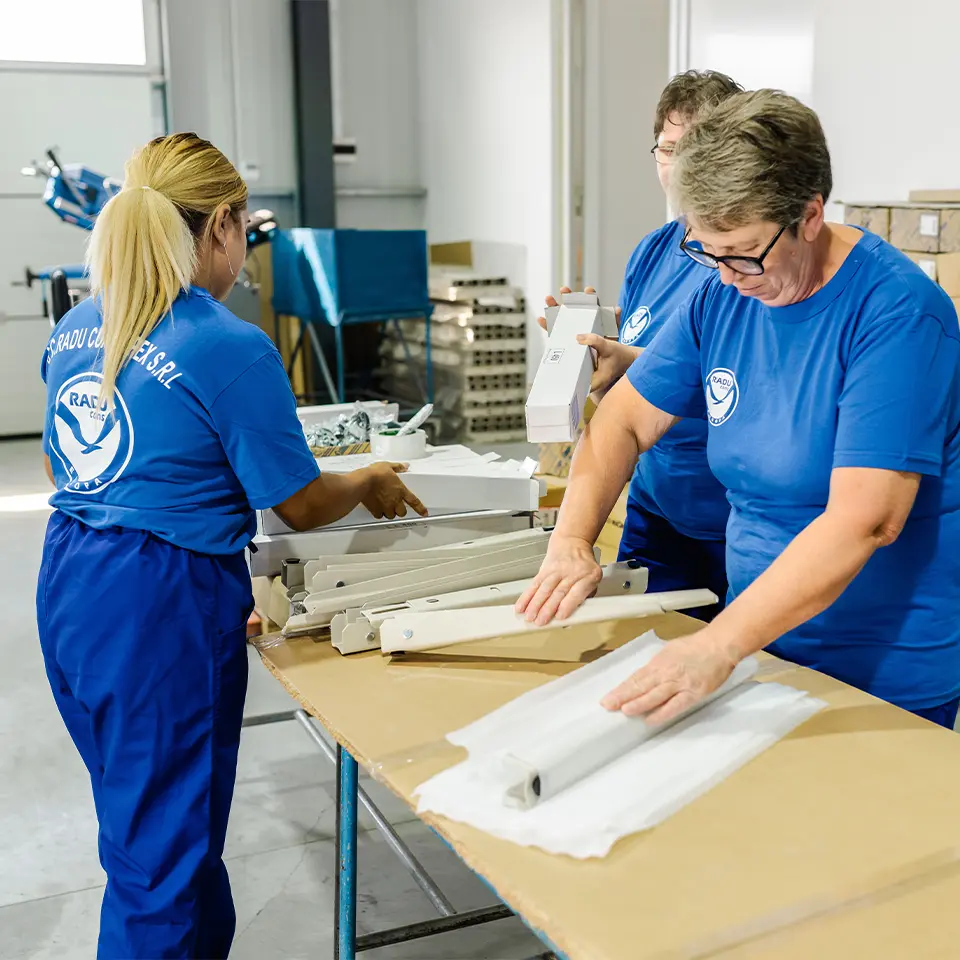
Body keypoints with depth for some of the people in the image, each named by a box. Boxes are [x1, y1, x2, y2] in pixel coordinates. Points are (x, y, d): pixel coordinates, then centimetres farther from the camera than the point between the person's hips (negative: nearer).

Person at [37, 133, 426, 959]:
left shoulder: (75, 329, 6)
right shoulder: (229, 348, -17)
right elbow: (300, 506, -9)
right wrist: (371, 483, 10)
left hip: (66, 583, 9)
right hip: (161, 603, -8)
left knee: (151, 815, 23)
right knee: (160, 848, 6)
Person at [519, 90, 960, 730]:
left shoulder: (898, 312, -22)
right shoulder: (721, 298, -1)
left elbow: (864, 519, -30)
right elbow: (626, 418, 3)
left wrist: (719, 646, -37)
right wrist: (571, 543, -14)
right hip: (760, 638, 6)